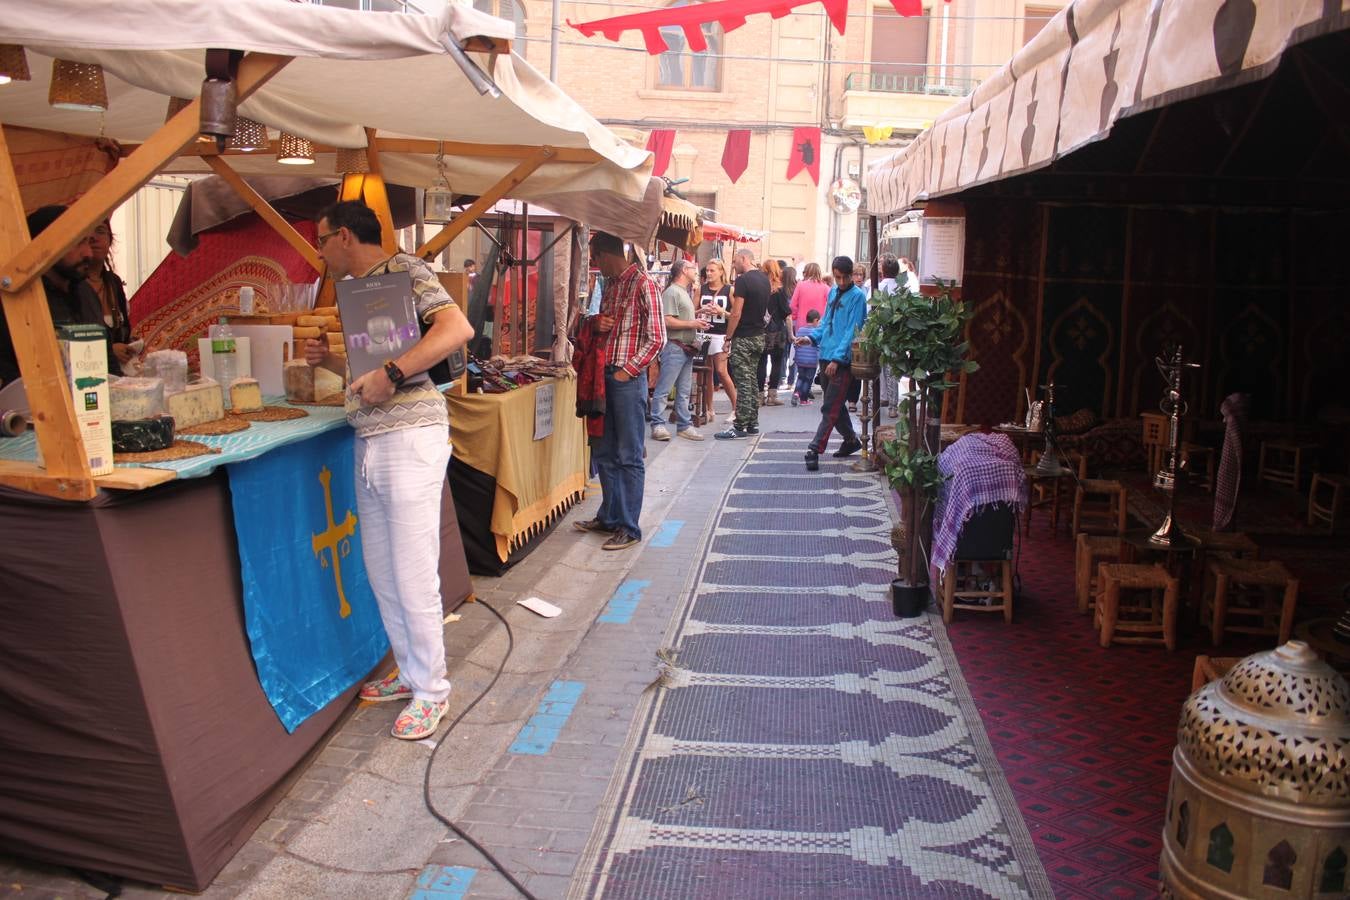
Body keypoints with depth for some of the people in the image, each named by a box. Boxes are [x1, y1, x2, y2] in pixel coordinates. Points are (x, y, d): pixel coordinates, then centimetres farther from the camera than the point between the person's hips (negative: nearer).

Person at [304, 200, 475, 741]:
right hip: (369, 443, 9)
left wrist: (390, 374, -25)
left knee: (413, 577, -3)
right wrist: (331, 361, 12)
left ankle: (431, 690, 11)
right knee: (382, 573, 14)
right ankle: (410, 672, 29)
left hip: (410, 437, -9)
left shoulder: (403, 271, -6)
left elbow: (458, 329, -22)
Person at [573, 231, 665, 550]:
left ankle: (629, 527, 6)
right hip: (605, 376, 9)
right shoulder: (610, 285, 15)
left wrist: (628, 371, -16)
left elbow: (657, 338, -13)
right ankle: (609, 516, 28)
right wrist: (594, 322, 2)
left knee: (629, 457, -1)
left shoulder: (643, 284, -11)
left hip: (628, 379, -9)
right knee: (604, 453, 15)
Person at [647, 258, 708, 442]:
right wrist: (692, 324, -16)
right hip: (674, 346, -10)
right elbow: (667, 321, -20)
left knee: (684, 391, 11)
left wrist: (697, 323, 10)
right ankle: (657, 425, -3)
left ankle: (684, 425, 16)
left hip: (687, 348, 10)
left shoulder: (684, 292, 20)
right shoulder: (672, 292, -11)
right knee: (663, 389, -5)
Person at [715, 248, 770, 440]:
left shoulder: (743, 280, -15)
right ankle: (752, 423, 18)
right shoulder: (764, 279, 11)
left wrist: (728, 338, -11)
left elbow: (736, 313, -18)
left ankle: (740, 427, -4)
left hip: (743, 338, -9)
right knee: (752, 379, 14)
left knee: (743, 382, -6)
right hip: (759, 336, 9)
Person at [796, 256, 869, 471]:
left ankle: (815, 449, -10)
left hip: (843, 360, -8)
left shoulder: (857, 296, -9)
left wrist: (837, 358, -21)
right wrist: (812, 337, 2)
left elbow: (852, 331, -15)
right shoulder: (833, 292, 12)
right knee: (835, 404, 18)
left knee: (830, 408, -8)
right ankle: (851, 440, 34)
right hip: (827, 357, 8)